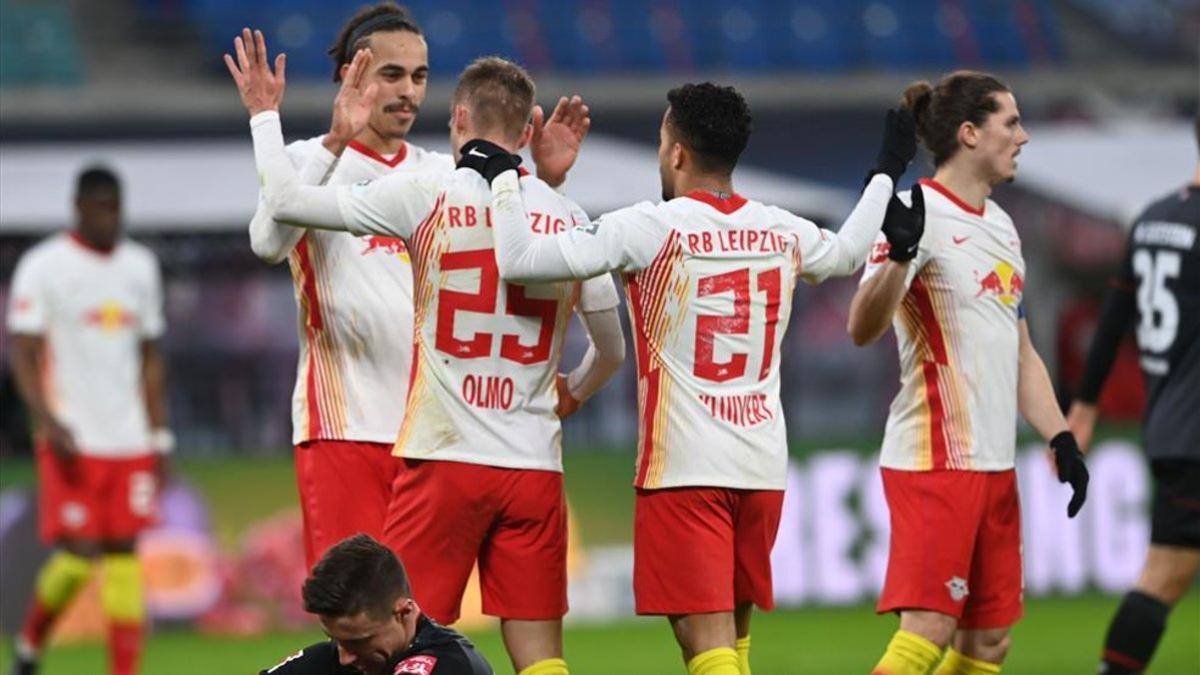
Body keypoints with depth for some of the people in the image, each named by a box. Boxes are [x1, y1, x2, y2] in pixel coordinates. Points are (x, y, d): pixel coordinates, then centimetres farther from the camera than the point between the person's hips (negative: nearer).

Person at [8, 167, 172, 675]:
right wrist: (48, 421, -20)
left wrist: (159, 437, 13)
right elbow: (23, 353, -7)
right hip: (72, 441, -5)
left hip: (129, 442, 5)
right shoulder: (43, 266, -4)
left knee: (123, 553, 0)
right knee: (79, 553, -10)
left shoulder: (140, 266, 12)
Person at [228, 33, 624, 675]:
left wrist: (264, 115, 13)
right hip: (536, 465, 3)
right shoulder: (567, 218, 6)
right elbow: (614, 347, 15)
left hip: (445, 457, -3)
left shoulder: (426, 196, -4)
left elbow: (285, 201, -4)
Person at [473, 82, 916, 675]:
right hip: (764, 464, 6)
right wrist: (886, 173, 46)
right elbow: (847, 254, 31)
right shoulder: (783, 233, 7)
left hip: (684, 469, -6)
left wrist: (504, 176, 3)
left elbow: (516, 259, -13)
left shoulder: (649, 229, -10)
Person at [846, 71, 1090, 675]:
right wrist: (898, 254, -41)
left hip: (994, 464, 9)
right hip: (935, 460, -9)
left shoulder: (999, 225, 17)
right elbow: (863, 329, -24)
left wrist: (1060, 439, 13)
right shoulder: (920, 213, -10)